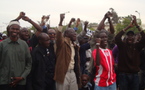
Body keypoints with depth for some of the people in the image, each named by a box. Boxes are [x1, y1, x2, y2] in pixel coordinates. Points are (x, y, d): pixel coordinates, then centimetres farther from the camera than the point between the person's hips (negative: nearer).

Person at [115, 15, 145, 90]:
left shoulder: (137, 46, 3)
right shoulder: (122, 45, -1)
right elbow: (117, 38, -19)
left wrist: (137, 25, -18)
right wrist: (128, 27, -20)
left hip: (135, 75, 2)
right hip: (123, 75, -2)